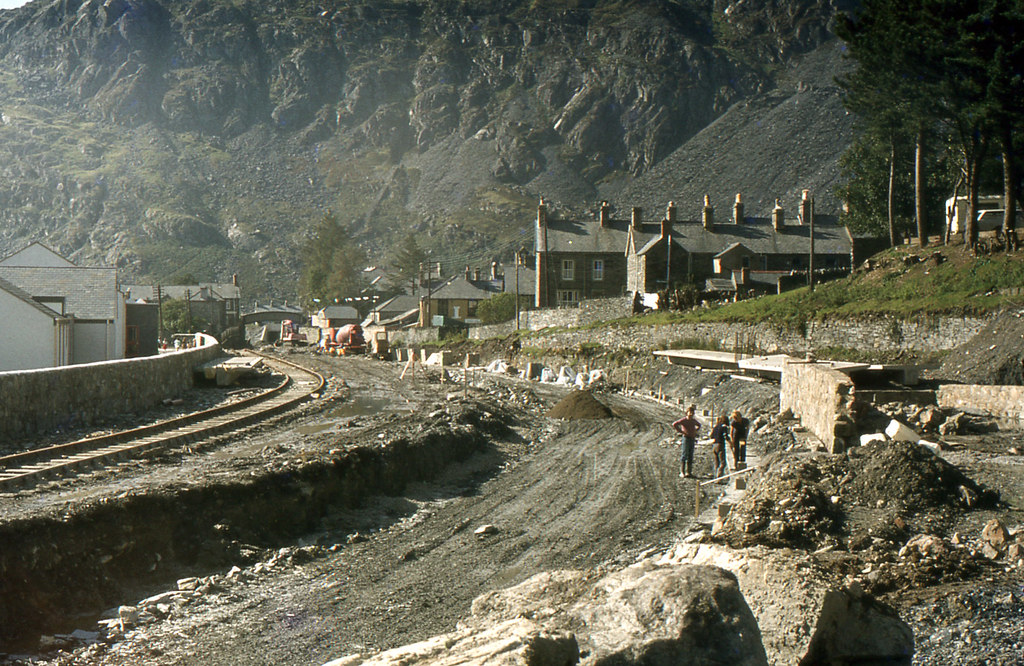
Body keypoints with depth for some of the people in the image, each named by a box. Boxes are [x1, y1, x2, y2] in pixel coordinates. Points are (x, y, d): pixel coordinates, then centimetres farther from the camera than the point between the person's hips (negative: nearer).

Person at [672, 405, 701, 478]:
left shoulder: (693, 420, 13)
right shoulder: (684, 420, -8)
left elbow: (699, 425, 36)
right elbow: (674, 424, -21)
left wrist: (695, 431, 17)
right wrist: (681, 432, -17)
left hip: (692, 439, 7)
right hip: (686, 438, -7)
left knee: (690, 456, 7)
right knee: (684, 455, -8)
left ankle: (689, 472, 11)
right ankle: (682, 473, -7)